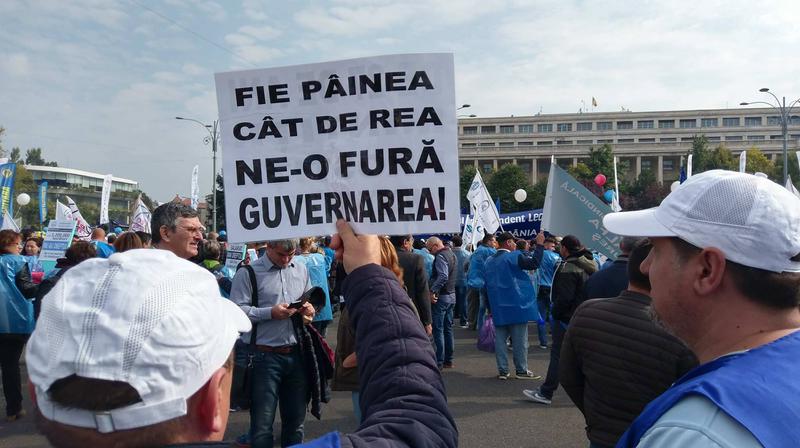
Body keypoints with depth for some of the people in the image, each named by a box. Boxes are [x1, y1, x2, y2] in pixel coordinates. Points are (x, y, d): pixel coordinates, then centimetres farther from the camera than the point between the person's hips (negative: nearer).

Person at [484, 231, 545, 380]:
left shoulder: (489, 260, 9)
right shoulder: (514, 256, -11)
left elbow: (487, 283, 12)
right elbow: (534, 263, -17)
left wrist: (490, 308, 16)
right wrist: (539, 245, -7)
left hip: (497, 307, 6)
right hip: (515, 306, -6)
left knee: (500, 339, 7)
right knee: (519, 340, 4)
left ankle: (502, 370, 10)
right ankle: (521, 370, 10)